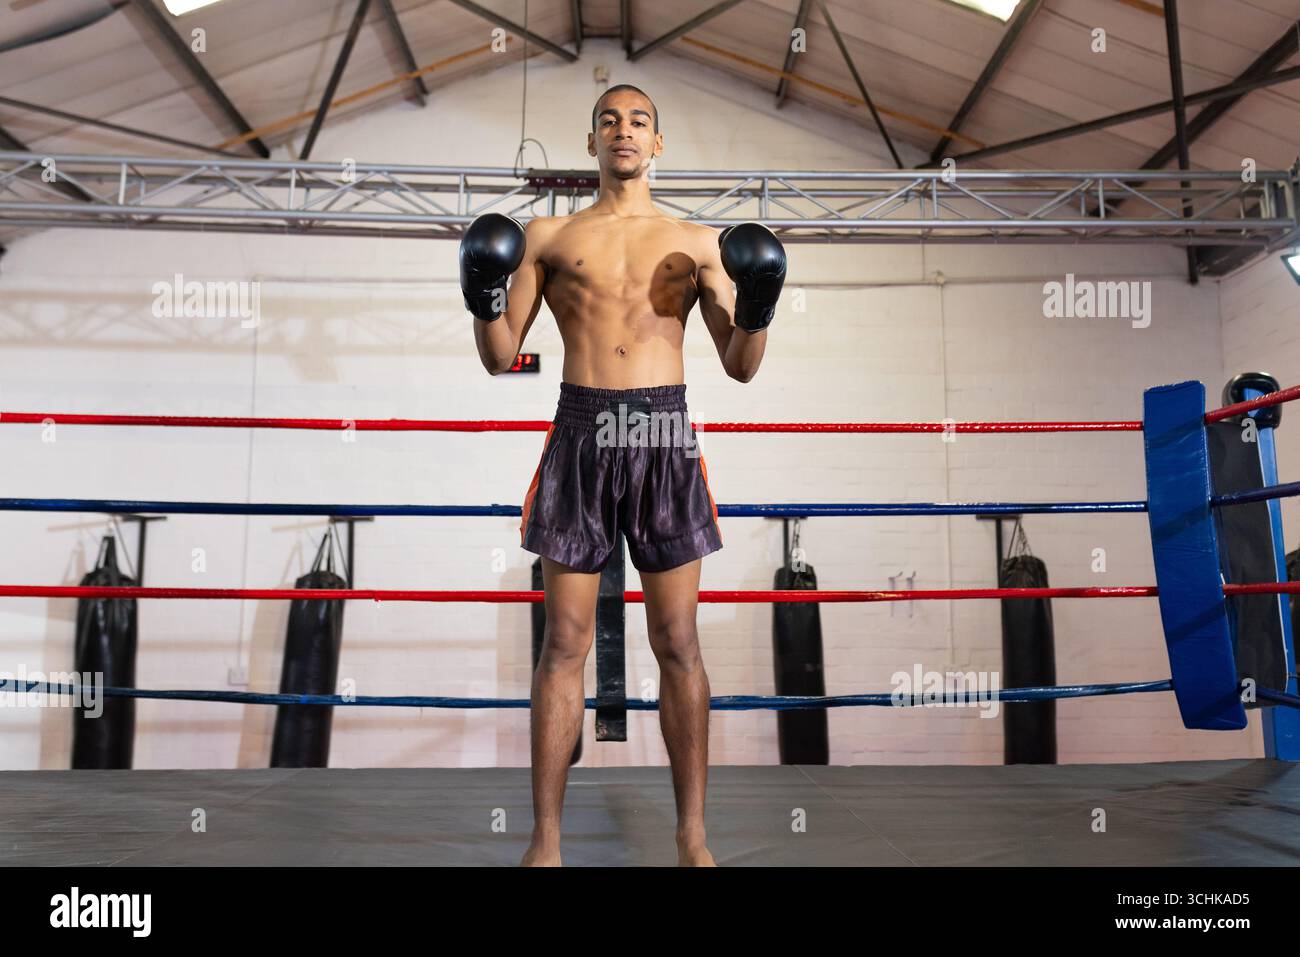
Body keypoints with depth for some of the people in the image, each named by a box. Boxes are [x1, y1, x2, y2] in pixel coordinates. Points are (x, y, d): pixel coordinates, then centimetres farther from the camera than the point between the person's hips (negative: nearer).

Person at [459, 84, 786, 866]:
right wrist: (484, 300, -9)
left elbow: (741, 367, 9)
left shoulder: (700, 241, 12)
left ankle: (693, 836, 18)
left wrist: (758, 311, -9)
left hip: (665, 435, 0)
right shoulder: (548, 236, 12)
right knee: (565, 643, 3)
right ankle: (546, 838, 14)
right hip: (581, 432, 0)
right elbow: (501, 357, 9)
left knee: (678, 645, 4)